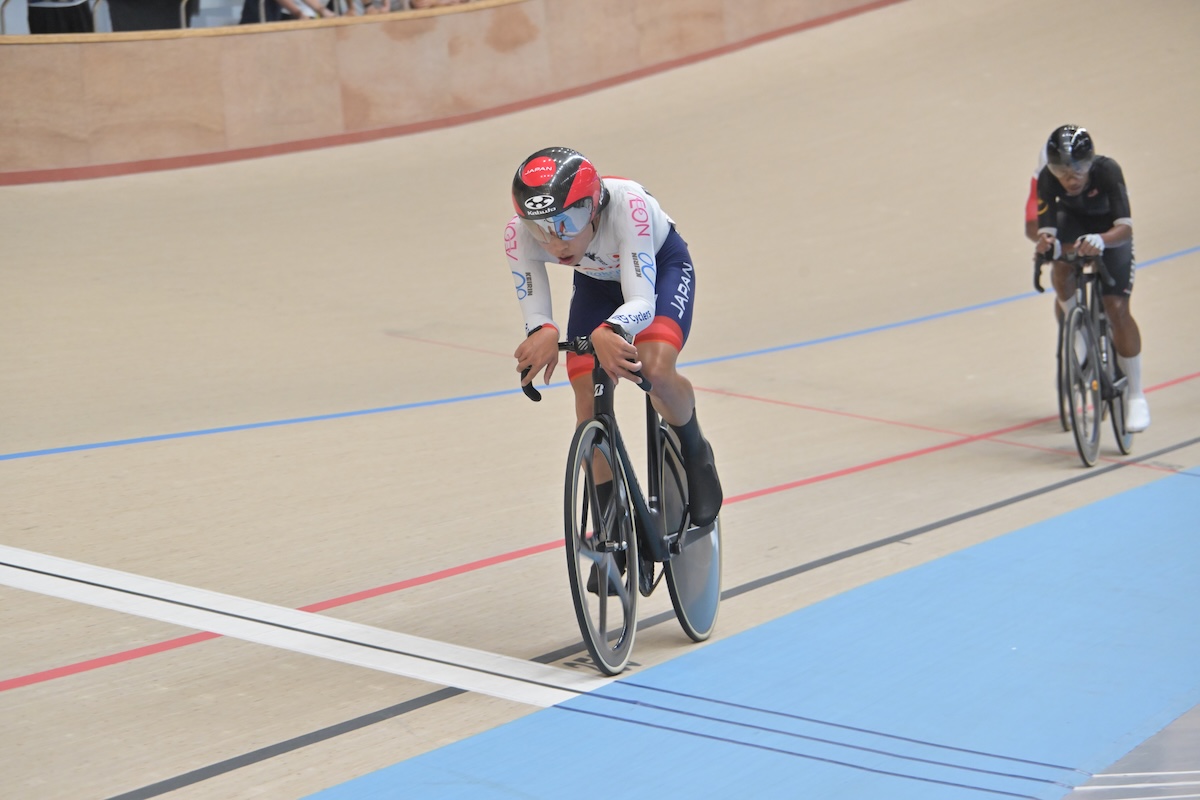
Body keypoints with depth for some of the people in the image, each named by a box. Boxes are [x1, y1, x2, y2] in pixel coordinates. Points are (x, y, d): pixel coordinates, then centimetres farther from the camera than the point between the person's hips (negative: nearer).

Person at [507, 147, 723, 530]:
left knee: (655, 371, -31)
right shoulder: (519, 235, -33)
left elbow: (642, 301, -46)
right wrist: (544, 333, -55)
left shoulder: (627, 205, -43)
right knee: (591, 410, -10)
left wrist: (608, 332, -68)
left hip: (660, 266, -4)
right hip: (595, 282, 4)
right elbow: (534, 312, -30)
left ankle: (695, 455, 1)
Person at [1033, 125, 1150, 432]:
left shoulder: (1108, 170, -36)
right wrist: (1046, 241, -55)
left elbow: (1125, 227, -42)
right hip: (1073, 222, 2)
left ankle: (1135, 396, -3)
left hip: (1110, 230, -2)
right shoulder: (1047, 178, -30)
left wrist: (1101, 241, -62)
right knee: (1061, 274, -32)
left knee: (1117, 308, -14)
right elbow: (1044, 228, -31)